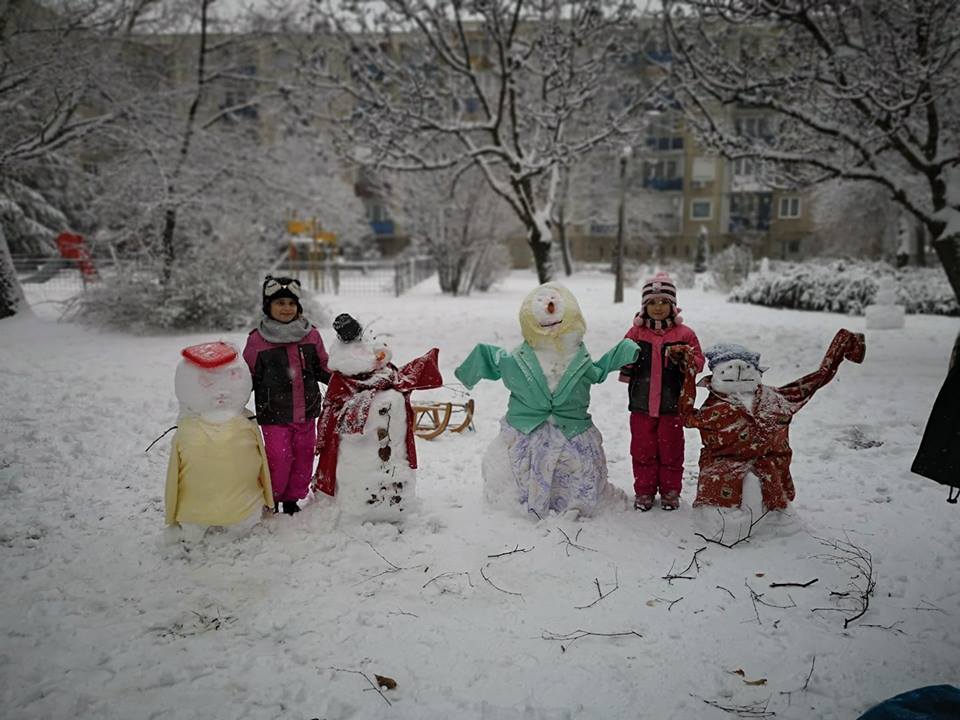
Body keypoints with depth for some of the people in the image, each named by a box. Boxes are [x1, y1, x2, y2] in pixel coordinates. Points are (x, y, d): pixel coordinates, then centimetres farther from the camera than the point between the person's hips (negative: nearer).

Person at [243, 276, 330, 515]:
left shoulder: (311, 335, 4)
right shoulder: (257, 340, -5)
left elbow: (322, 369, 14)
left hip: (306, 412, 4)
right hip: (274, 414, -3)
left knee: (303, 456, 11)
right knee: (279, 458, -5)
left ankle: (292, 499, 29)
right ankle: (270, 498, 20)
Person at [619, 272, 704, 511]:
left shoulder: (684, 334, 0)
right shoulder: (635, 332, 3)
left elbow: (698, 363, 0)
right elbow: (623, 364, 8)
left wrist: (683, 359, -19)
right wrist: (627, 361, -14)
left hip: (672, 404, -1)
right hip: (642, 404, 1)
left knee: (671, 449, 10)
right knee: (642, 449, 9)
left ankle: (670, 490, 24)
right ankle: (644, 490, 22)